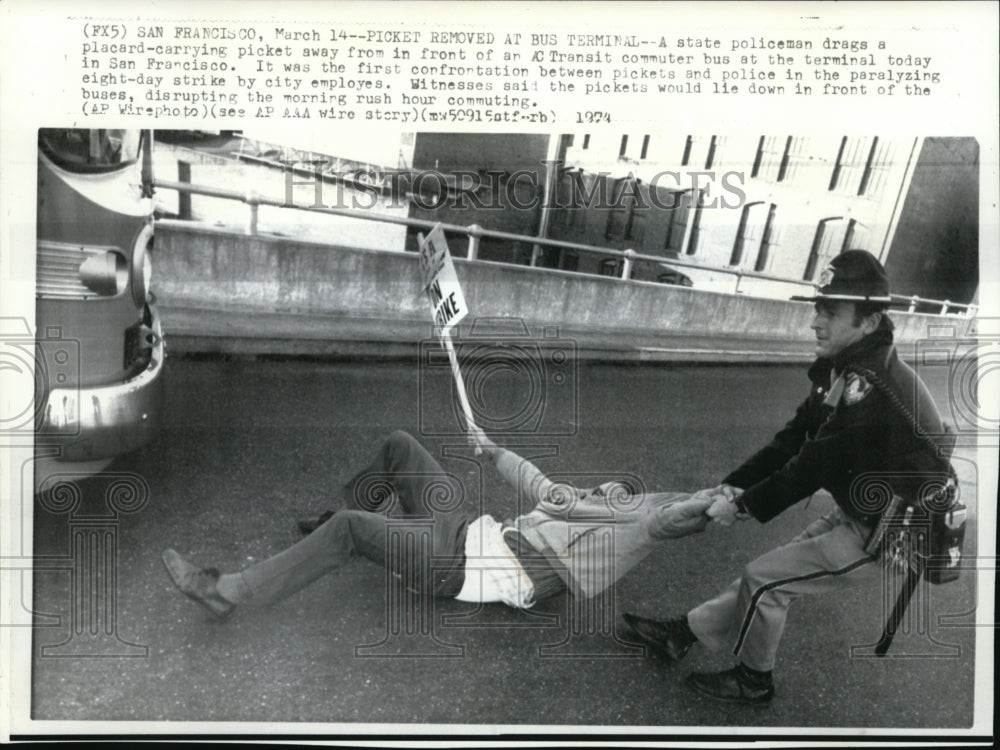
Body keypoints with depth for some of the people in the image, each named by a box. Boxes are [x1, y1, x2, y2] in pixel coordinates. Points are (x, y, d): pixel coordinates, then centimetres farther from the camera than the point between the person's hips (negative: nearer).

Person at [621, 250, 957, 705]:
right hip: (862, 514, 8)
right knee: (768, 575, 12)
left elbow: (812, 467, -26)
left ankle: (753, 681, 19)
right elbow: (794, 438, 3)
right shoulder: (846, 371, 1)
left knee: (765, 578, -3)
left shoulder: (870, 386, -29)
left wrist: (744, 506, -15)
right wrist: (736, 485, -3)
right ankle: (683, 633, 25)